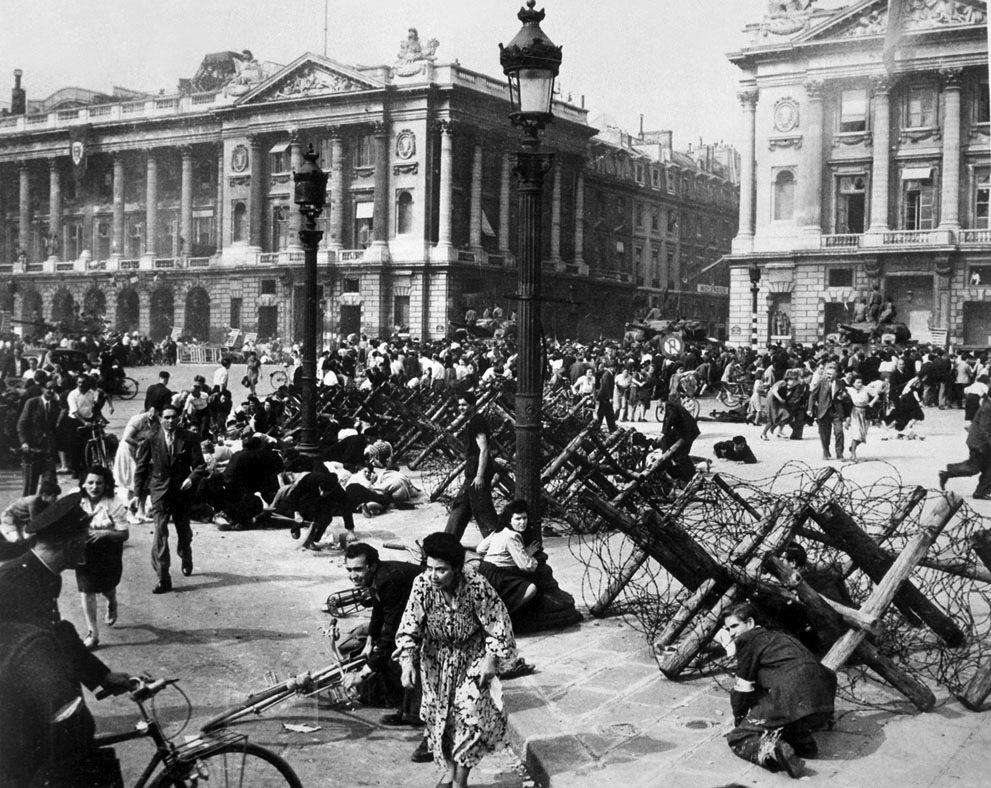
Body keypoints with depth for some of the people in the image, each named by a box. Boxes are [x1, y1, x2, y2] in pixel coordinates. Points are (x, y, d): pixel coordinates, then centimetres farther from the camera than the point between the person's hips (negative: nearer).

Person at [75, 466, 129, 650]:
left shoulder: (113, 505, -18)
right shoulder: (77, 502, -9)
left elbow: (124, 534, -16)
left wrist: (103, 533, -30)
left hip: (108, 554, -2)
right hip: (84, 552, 2)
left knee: (107, 587, 17)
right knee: (86, 591, -4)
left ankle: (112, 604, 56)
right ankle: (92, 633, 7)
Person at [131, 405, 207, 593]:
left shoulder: (189, 440, -1)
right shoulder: (151, 441, -1)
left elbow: (200, 465, 1)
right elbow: (141, 468, 4)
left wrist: (192, 478, -19)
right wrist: (137, 493, -2)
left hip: (182, 491, 1)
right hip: (160, 492, -1)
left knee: (184, 532, 16)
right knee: (160, 534, -12)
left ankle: (186, 561, 47)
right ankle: (163, 579, -12)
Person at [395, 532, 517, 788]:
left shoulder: (476, 586, -28)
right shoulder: (422, 585, -23)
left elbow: (498, 624, -18)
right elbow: (409, 628, -18)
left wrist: (491, 660, -24)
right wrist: (407, 661, -31)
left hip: (473, 657, -2)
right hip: (436, 659, 3)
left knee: (471, 709, -14)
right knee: (438, 712, 10)